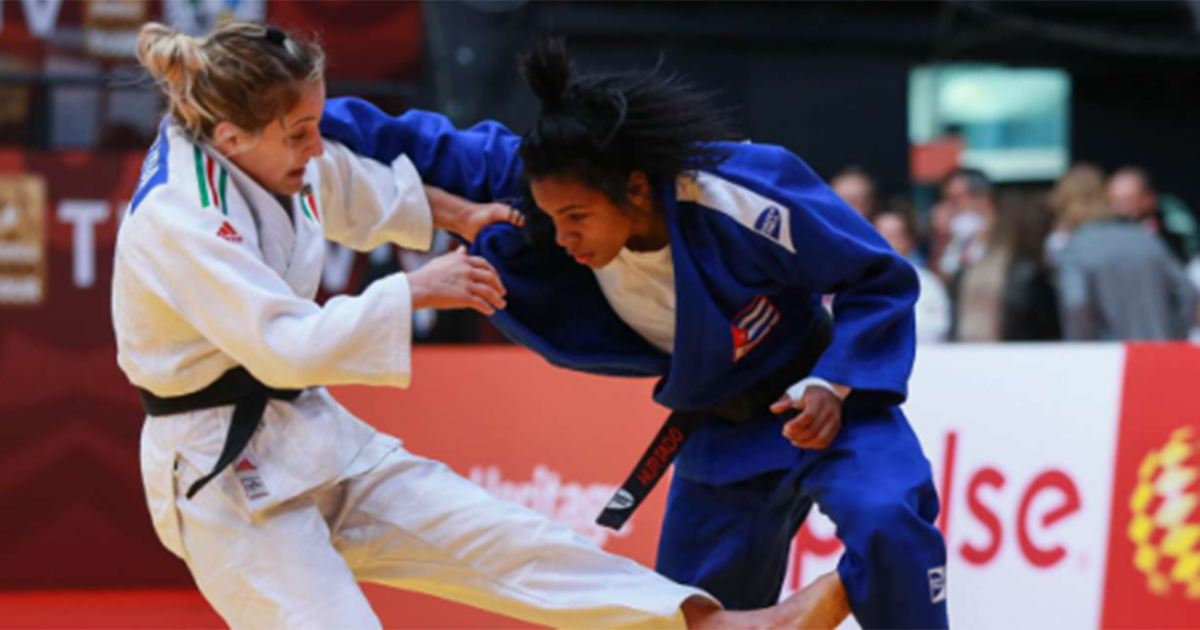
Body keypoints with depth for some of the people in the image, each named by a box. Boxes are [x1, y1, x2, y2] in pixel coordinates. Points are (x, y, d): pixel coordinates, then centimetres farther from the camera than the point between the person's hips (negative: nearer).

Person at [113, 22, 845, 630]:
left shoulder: (265, 158, 2)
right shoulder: (178, 221, -25)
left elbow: (361, 195, 26)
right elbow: (287, 347, -32)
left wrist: (461, 215, 25)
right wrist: (418, 289, -27)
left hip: (316, 440, 8)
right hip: (227, 483, -8)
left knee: (498, 539, 3)